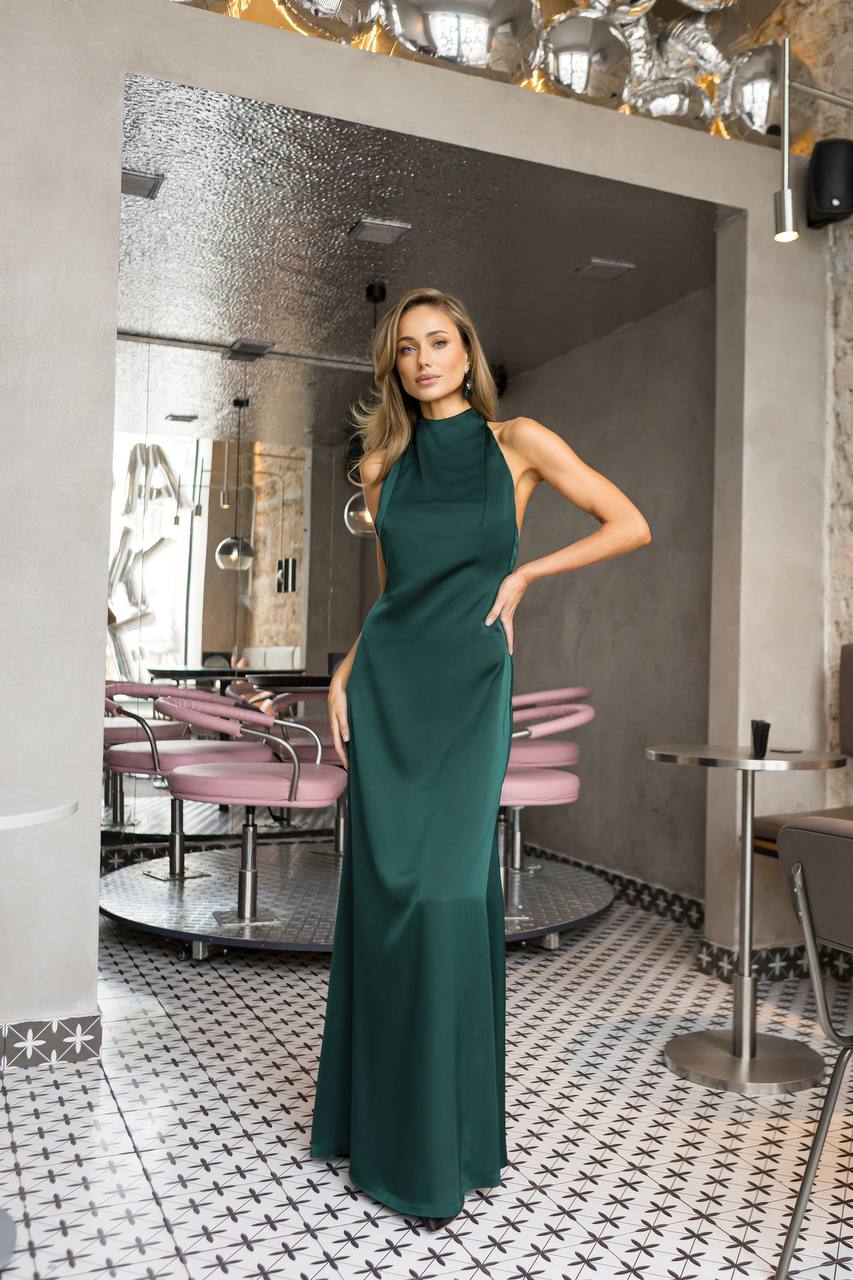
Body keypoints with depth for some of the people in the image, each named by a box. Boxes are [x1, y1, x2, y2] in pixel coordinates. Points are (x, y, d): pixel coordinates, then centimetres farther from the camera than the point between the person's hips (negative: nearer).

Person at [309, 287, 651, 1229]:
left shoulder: (517, 441, 2)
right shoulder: (385, 464, 13)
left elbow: (631, 525, 1)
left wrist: (524, 574, -3)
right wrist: (343, 675, 3)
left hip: (470, 687, -3)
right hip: (386, 684, 4)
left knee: (449, 893, -7)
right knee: (381, 890, 4)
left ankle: (447, 1142, 11)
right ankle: (377, 1116, 22)